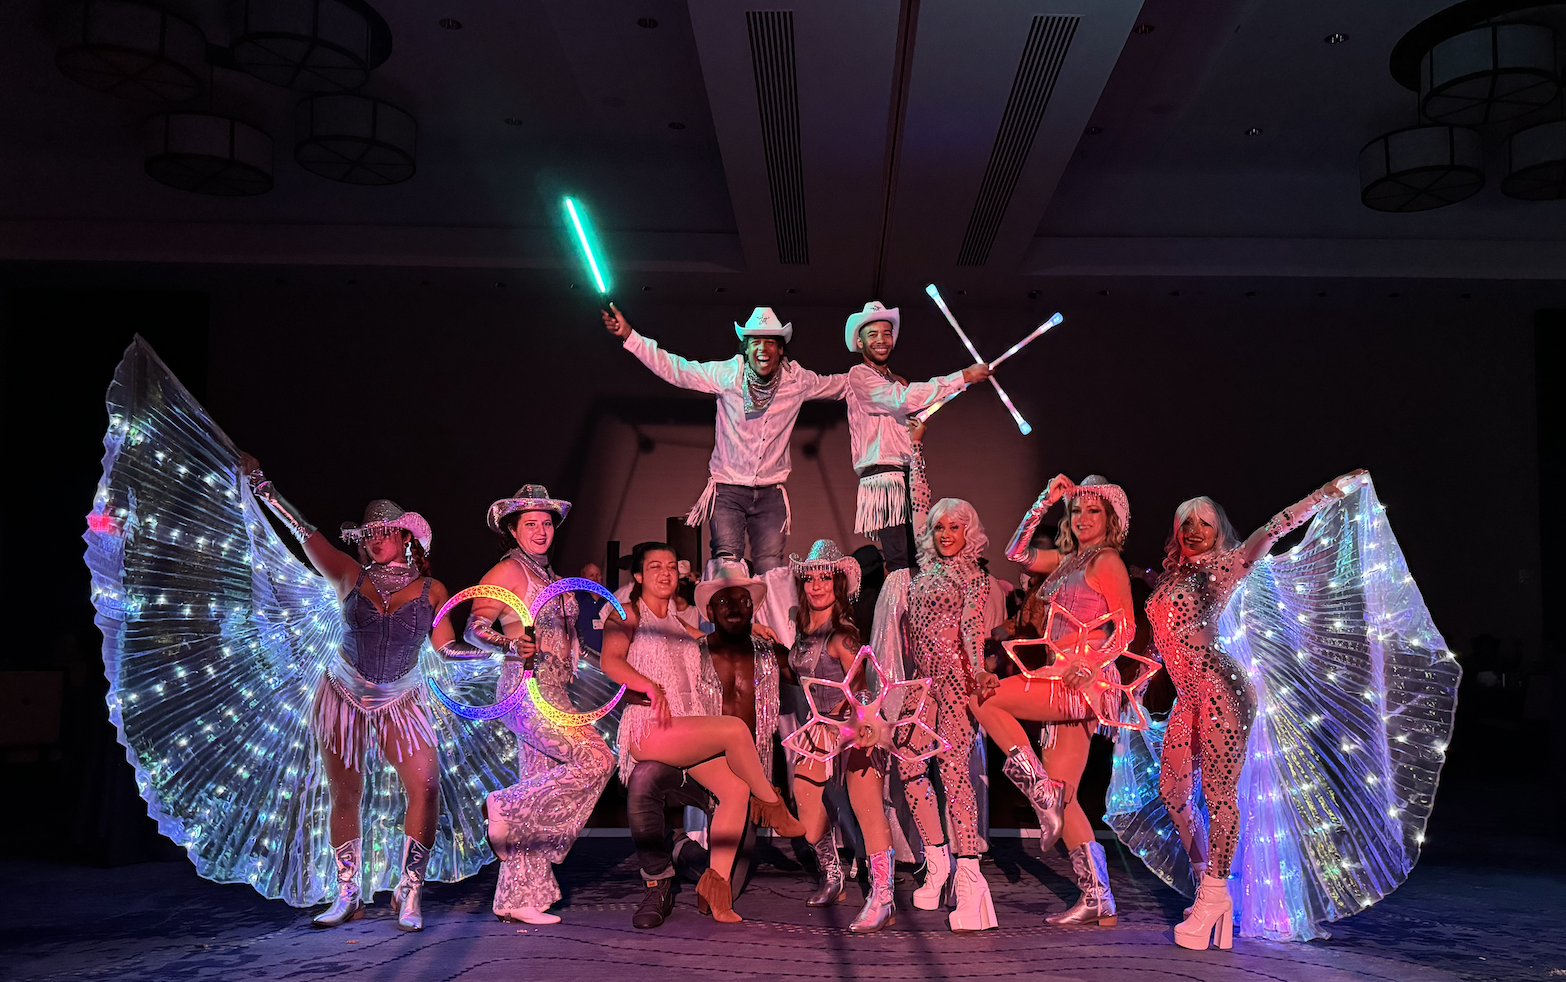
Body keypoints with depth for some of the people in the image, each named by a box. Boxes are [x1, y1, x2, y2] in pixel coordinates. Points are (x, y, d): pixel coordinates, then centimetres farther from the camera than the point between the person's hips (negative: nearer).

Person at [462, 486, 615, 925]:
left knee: (541, 788, 5)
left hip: (553, 692, 8)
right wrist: (512, 646, -26)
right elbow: (474, 628, -11)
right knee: (596, 759, -17)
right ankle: (506, 808, -6)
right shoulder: (508, 571, -5)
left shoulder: (548, 576, 19)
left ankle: (518, 899, 10)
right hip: (527, 690, -8)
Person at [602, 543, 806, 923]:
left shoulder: (680, 619, 22)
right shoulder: (627, 615, 3)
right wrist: (651, 688, -27)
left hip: (690, 727, 7)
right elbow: (610, 662, -14)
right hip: (648, 728, -7)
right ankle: (772, 806, -4)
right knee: (735, 729, -26)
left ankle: (716, 882, -9)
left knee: (737, 788, -13)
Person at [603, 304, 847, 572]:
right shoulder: (727, 374, -5)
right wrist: (629, 335, -10)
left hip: (771, 494, 2)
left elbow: (840, 385, 17)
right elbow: (674, 368, -5)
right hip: (728, 490, -1)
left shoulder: (797, 381, 0)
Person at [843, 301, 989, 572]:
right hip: (882, 479, -9)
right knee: (897, 567, -18)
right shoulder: (859, 375, -2)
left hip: (908, 479, 9)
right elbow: (902, 399, -16)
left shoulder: (895, 380, 24)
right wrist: (964, 377, -14)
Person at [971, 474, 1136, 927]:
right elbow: (1016, 553, 21)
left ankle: (1042, 793, -9)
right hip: (1064, 687, 8)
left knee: (983, 698, -13)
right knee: (1063, 798, 5)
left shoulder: (1107, 561, -4)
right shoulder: (1067, 561, 18)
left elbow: (1127, 628, -10)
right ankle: (1098, 901, 9)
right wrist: (1045, 500, 17)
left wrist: (1088, 661, -23)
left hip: (1086, 683, -8)